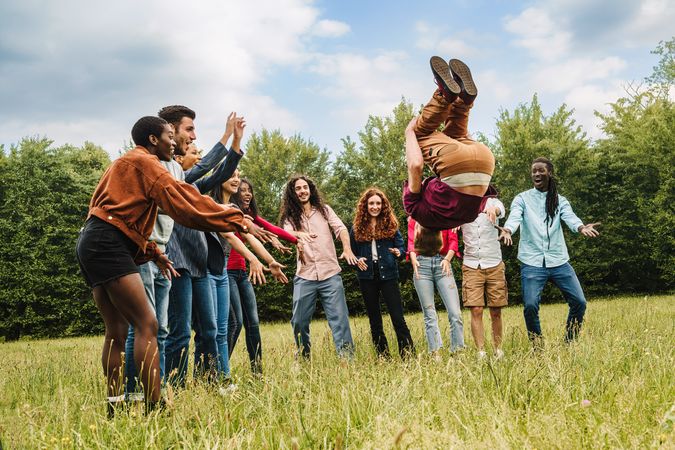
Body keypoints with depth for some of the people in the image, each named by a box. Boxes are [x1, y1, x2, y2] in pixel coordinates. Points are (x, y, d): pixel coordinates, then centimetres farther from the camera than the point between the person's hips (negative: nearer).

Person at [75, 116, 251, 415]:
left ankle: (114, 407, 12)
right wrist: (235, 219, -10)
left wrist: (154, 253, 18)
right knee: (147, 324, -15)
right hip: (108, 244, -11)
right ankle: (154, 407, -21)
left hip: (92, 244, 11)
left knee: (117, 330, 11)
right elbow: (183, 201, -12)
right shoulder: (144, 162, -3)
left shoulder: (126, 164, 27)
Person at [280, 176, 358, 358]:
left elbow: (340, 228, -3)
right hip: (304, 276, 1)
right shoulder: (290, 217, 10)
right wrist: (299, 235, -36)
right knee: (299, 322, 2)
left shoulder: (324, 210, 11)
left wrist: (347, 249, -24)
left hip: (330, 274, 0)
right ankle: (304, 359, 20)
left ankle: (347, 359, -6)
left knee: (339, 319, -7)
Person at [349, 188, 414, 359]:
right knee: (374, 321, 8)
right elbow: (351, 252, 10)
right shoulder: (357, 228, 5)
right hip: (367, 277, 2)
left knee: (398, 318, -8)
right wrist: (357, 260, -11)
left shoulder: (391, 224, 4)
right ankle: (383, 358, 16)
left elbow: (401, 247, 4)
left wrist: (399, 253, -18)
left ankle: (409, 357, -6)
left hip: (388, 275, -2)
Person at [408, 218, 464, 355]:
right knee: (429, 315, -1)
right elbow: (411, 241, 8)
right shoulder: (413, 219, 17)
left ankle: (458, 352, -7)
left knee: (455, 313, -11)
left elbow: (453, 240, 7)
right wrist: (413, 259, -10)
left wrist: (448, 259, -9)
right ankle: (435, 354, 0)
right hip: (422, 264, 1)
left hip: (442, 263, -1)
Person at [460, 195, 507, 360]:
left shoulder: (492, 202, 2)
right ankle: (481, 352, -3)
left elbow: (501, 210, -20)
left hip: (494, 265, 0)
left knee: (496, 312, 5)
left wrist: (493, 209, -45)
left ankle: (498, 349, 19)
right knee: (476, 311, -7)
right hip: (471, 266, 0)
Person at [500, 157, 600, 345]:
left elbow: (570, 217, -8)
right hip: (532, 262, -2)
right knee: (530, 305, -14)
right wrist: (507, 230, -38)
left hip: (559, 261, 3)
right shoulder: (522, 199, 6)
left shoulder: (559, 200, 11)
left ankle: (569, 344, 17)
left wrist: (581, 227, -32)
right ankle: (538, 348, 7)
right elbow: (514, 217, -14)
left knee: (579, 302, -3)